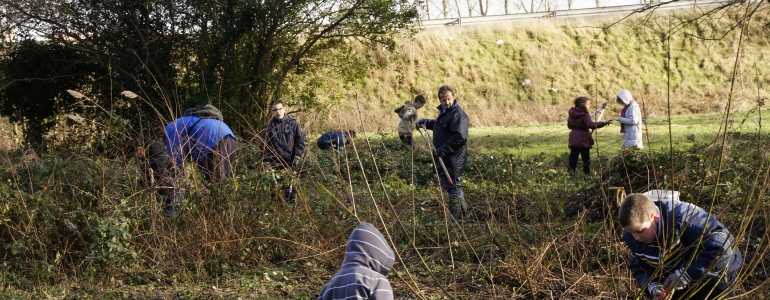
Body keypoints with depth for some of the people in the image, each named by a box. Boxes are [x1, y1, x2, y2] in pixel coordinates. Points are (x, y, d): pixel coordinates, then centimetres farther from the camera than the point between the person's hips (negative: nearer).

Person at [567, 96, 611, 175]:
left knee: (573, 157, 8)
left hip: (573, 139, 6)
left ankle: (571, 171, 7)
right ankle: (587, 173, 4)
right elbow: (591, 125, -27)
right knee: (586, 158, 3)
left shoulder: (572, 113, 6)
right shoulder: (584, 115, -15)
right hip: (583, 140, -6)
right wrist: (604, 123, -31)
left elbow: (569, 125, 15)